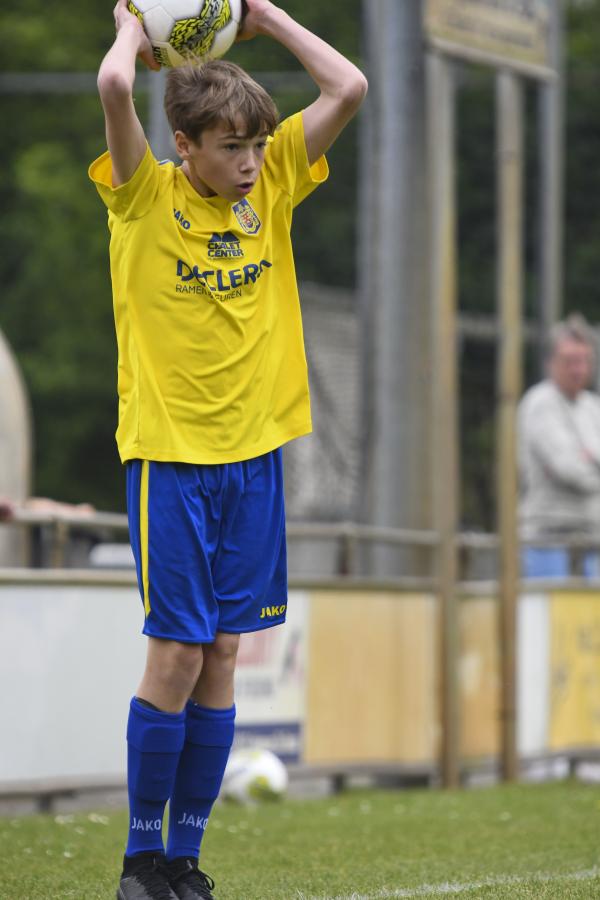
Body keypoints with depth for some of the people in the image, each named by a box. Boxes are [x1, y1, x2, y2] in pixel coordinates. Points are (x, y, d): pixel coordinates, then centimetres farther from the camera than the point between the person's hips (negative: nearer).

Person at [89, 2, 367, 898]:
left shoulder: (272, 186, 7)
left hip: (254, 454, 4)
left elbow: (349, 88, 1)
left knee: (222, 660, 5)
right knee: (176, 655, -6)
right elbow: (114, 85, -22)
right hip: (169, 453, -4)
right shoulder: (145, 195, -5)